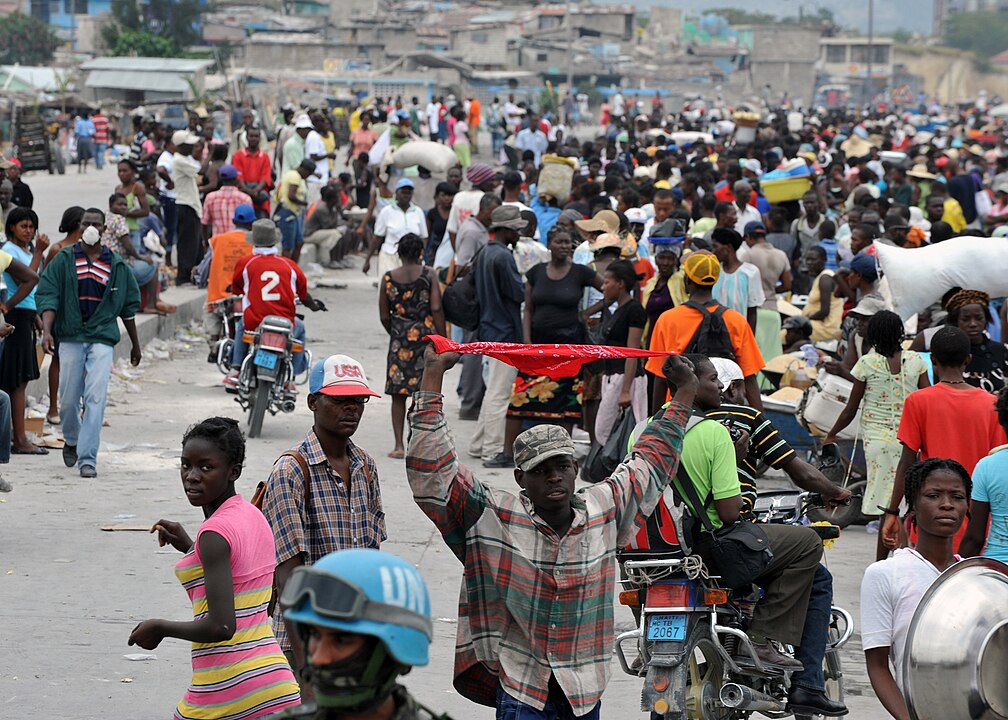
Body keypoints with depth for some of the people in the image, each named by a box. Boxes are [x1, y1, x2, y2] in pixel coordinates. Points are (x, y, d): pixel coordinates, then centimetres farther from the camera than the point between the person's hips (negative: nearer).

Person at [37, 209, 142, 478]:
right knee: (68, 398, 4)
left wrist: (135, 344, 20)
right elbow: (48, 295, -3)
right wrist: (47, 330, -18)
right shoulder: (64, 260, 4)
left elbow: (128, 305, 16)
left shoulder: (116, 266, 7)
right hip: (70, 337, 0)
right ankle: (71, 440, 34)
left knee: (96, 397, -13)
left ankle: (88, 458, -12)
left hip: (103, 338, 0)